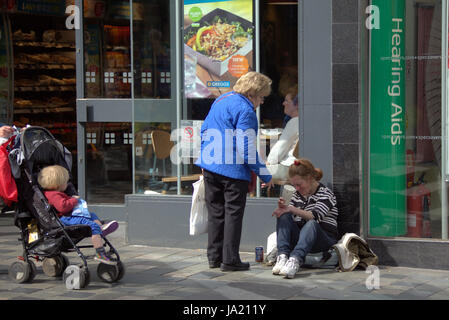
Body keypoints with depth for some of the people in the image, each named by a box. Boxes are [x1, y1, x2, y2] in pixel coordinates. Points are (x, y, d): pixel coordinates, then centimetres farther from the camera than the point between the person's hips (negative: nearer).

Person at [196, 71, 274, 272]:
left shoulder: (220, 100, 14)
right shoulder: (245, 110, -14)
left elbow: (204, 131, 22)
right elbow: (246, 148, -18)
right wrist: (264, 175, -12)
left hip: (210, 167, 8)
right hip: (233, 171, -8)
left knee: (215, 213, 14)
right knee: (233, 214, 0)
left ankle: (214, 257, 19)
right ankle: (230, 260, 1)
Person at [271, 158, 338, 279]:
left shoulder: (325, 193, -4)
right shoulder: (297, 195, 15)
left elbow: (315, 216, -22)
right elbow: (289, 217, 9)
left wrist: (292, 209, -32)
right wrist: (283, 209, -13)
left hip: (325, 239, -5)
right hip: (300, 237, 5)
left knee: (311, 224, -38)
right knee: (284, 216, -19)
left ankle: (295, 260, -61)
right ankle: (282, 256, -38)